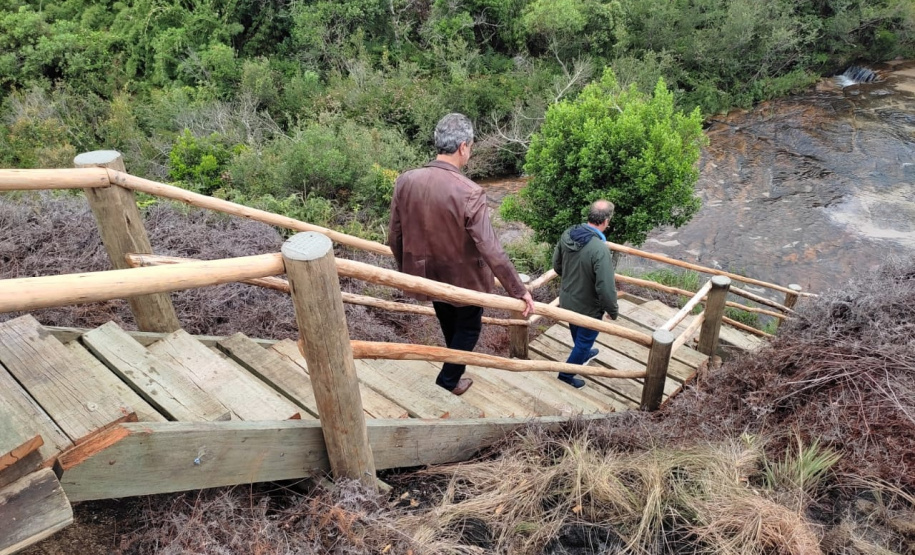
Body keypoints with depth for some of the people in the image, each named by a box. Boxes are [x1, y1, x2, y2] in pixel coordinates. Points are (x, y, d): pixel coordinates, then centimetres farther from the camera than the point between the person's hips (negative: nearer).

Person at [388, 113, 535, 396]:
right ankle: (449, 380, 36)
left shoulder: (405, 181, -14)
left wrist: (406, 268, 15)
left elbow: (394, 237, -4)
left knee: (449, 325, 31)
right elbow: (491, 250, -28)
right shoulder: (469, 193, -29)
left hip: (429, 274, 5)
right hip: (465, 277, -5)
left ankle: (453, 370, 55)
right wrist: (519, 291, -18)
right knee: (468, 328, 25)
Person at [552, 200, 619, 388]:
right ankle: (566, 375, 35)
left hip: (566, 299, 7)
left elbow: (556, 265, 3)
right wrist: (613, 311, -12)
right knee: (584, 340, 19)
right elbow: (606, 288, -31)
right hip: (587, 307, -7)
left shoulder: (568, 234, -13)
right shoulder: (600, 249, -35)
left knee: (577, 333, 33)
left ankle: (584, 354, 61)